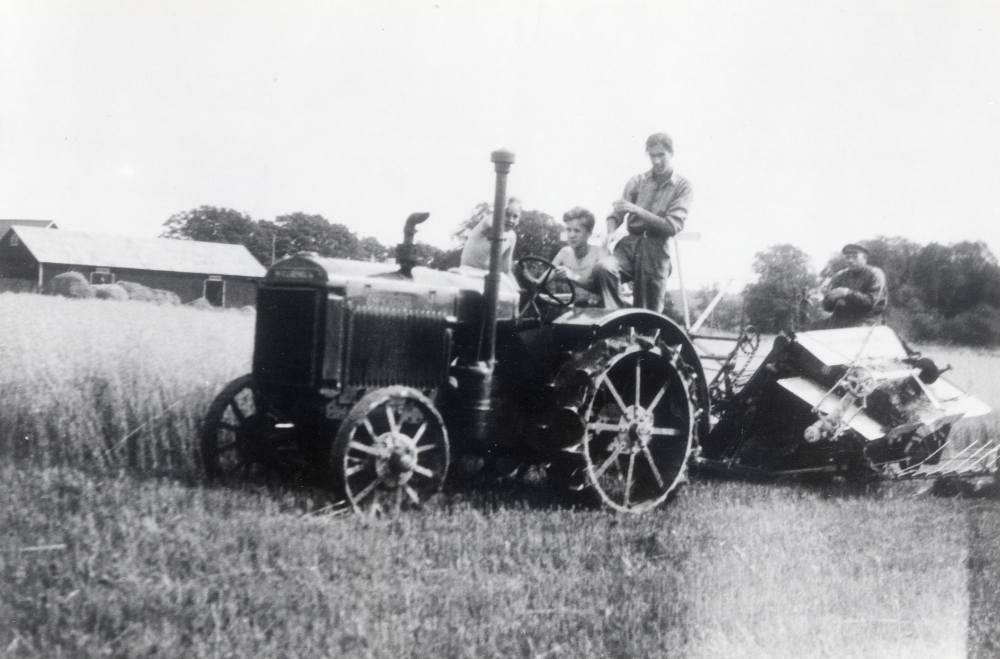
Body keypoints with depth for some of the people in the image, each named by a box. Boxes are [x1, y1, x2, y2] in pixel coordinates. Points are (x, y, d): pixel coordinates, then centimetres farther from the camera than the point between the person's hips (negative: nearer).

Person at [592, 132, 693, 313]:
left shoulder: (682, 186, 5)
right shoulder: (637, 181, 13)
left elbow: (672, 226, -8)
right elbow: (617, 214, 9)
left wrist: (636, 210, -16)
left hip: (656, 253, -2)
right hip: (630, 245, 2)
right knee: (602, 268, -30)